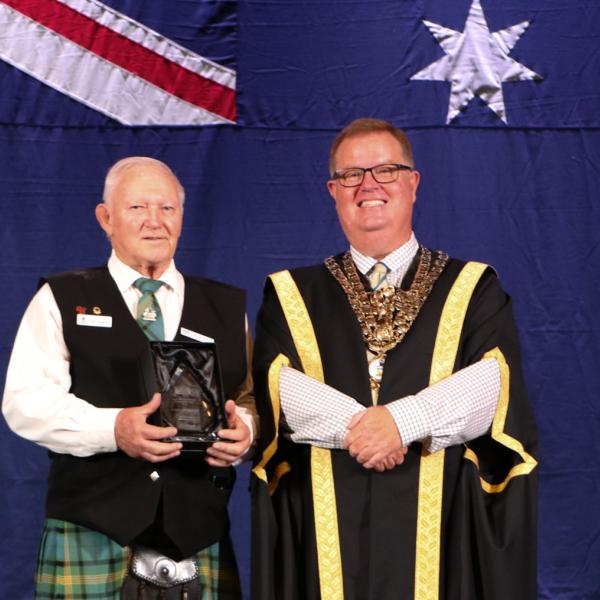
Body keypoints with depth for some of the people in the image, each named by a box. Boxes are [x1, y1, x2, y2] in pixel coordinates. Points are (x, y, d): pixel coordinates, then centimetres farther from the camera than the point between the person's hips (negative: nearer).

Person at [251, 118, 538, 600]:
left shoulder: (473, 290, 9)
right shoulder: (291, 296, 12)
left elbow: (497, 380, -6)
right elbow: (278, 387, -4)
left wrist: (404, 421, -20)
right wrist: (357, 426, -20)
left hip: (440, 523, 0)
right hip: (326, 528, 1)